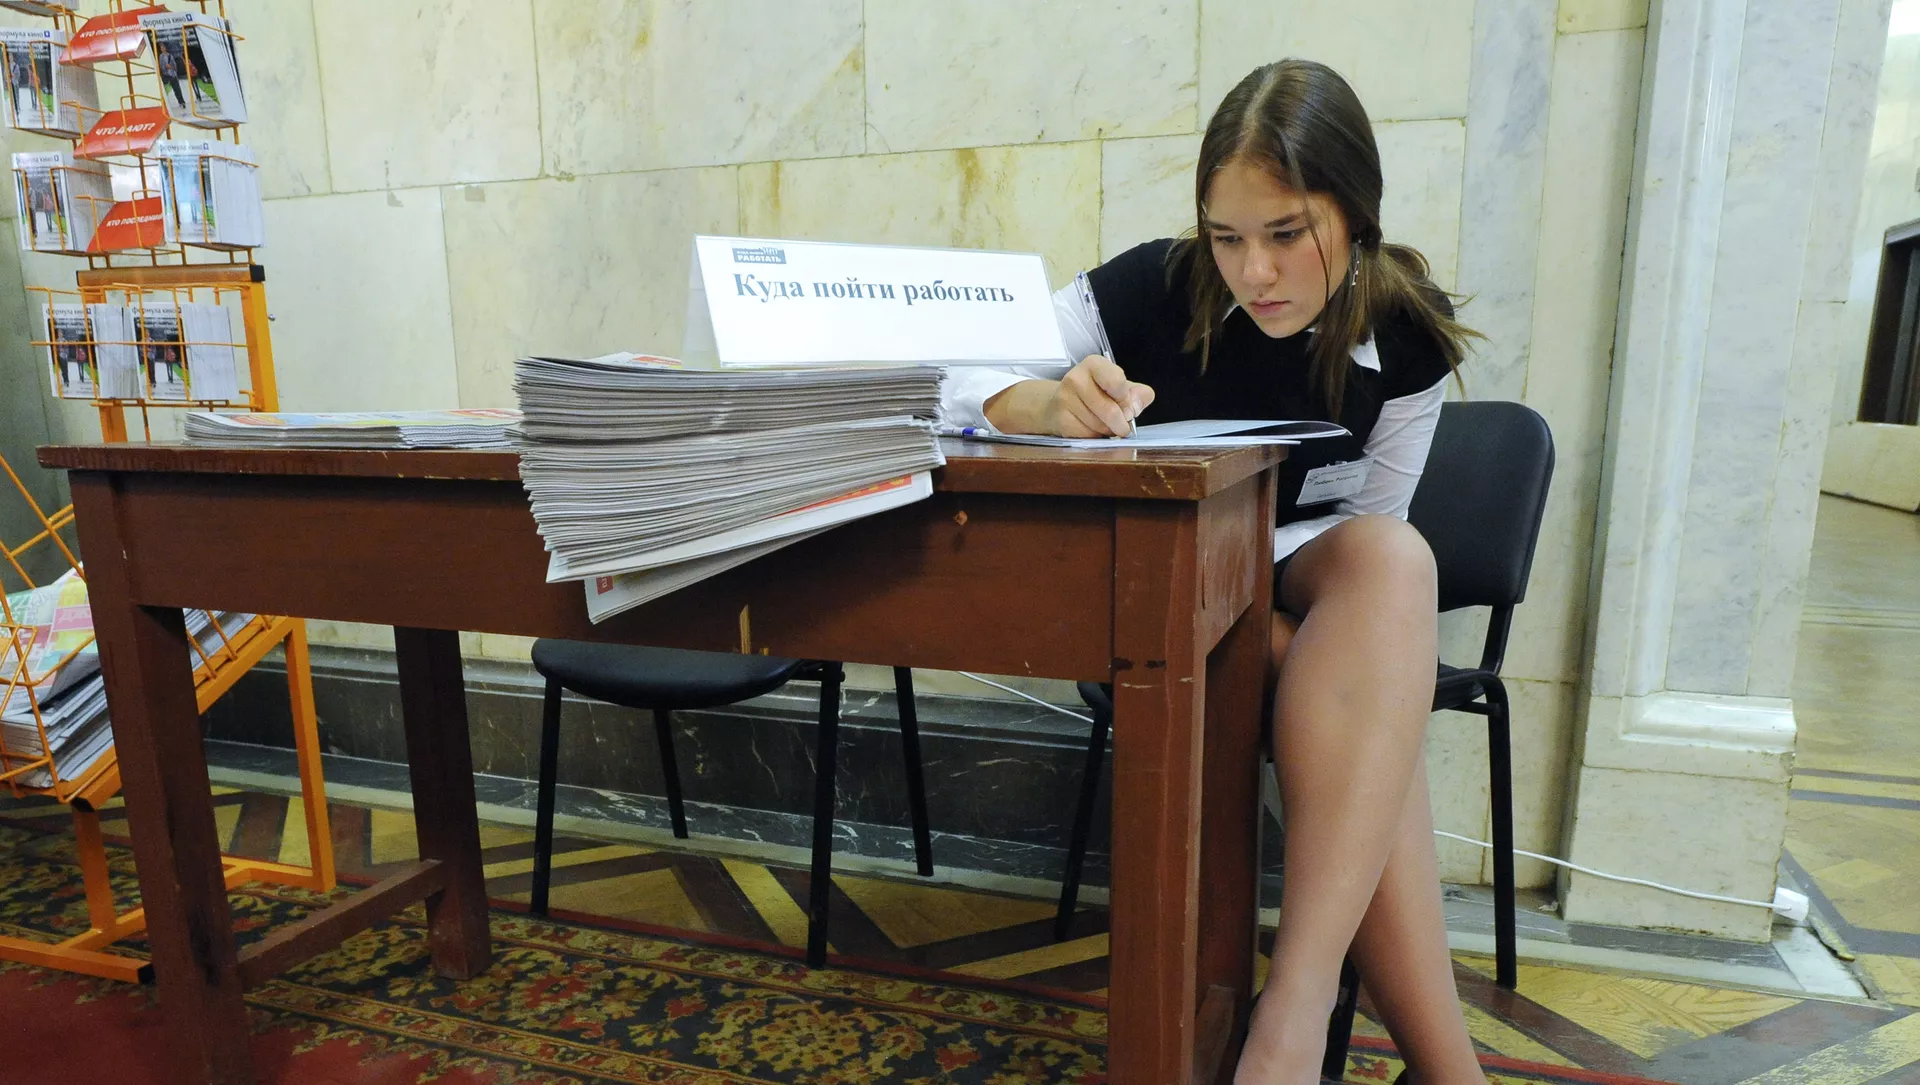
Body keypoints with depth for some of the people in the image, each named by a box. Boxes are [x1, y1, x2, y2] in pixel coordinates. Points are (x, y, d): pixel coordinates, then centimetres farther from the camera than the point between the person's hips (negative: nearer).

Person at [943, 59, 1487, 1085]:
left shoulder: (1406, 333, -6)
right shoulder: (1156, 288, -15)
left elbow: (1373, 534, 2)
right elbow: (958, 379, -16)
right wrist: (1050, 405, -38)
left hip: (1308, 584, 3)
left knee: (1393, 563, -36)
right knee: (1373, 719, -33)